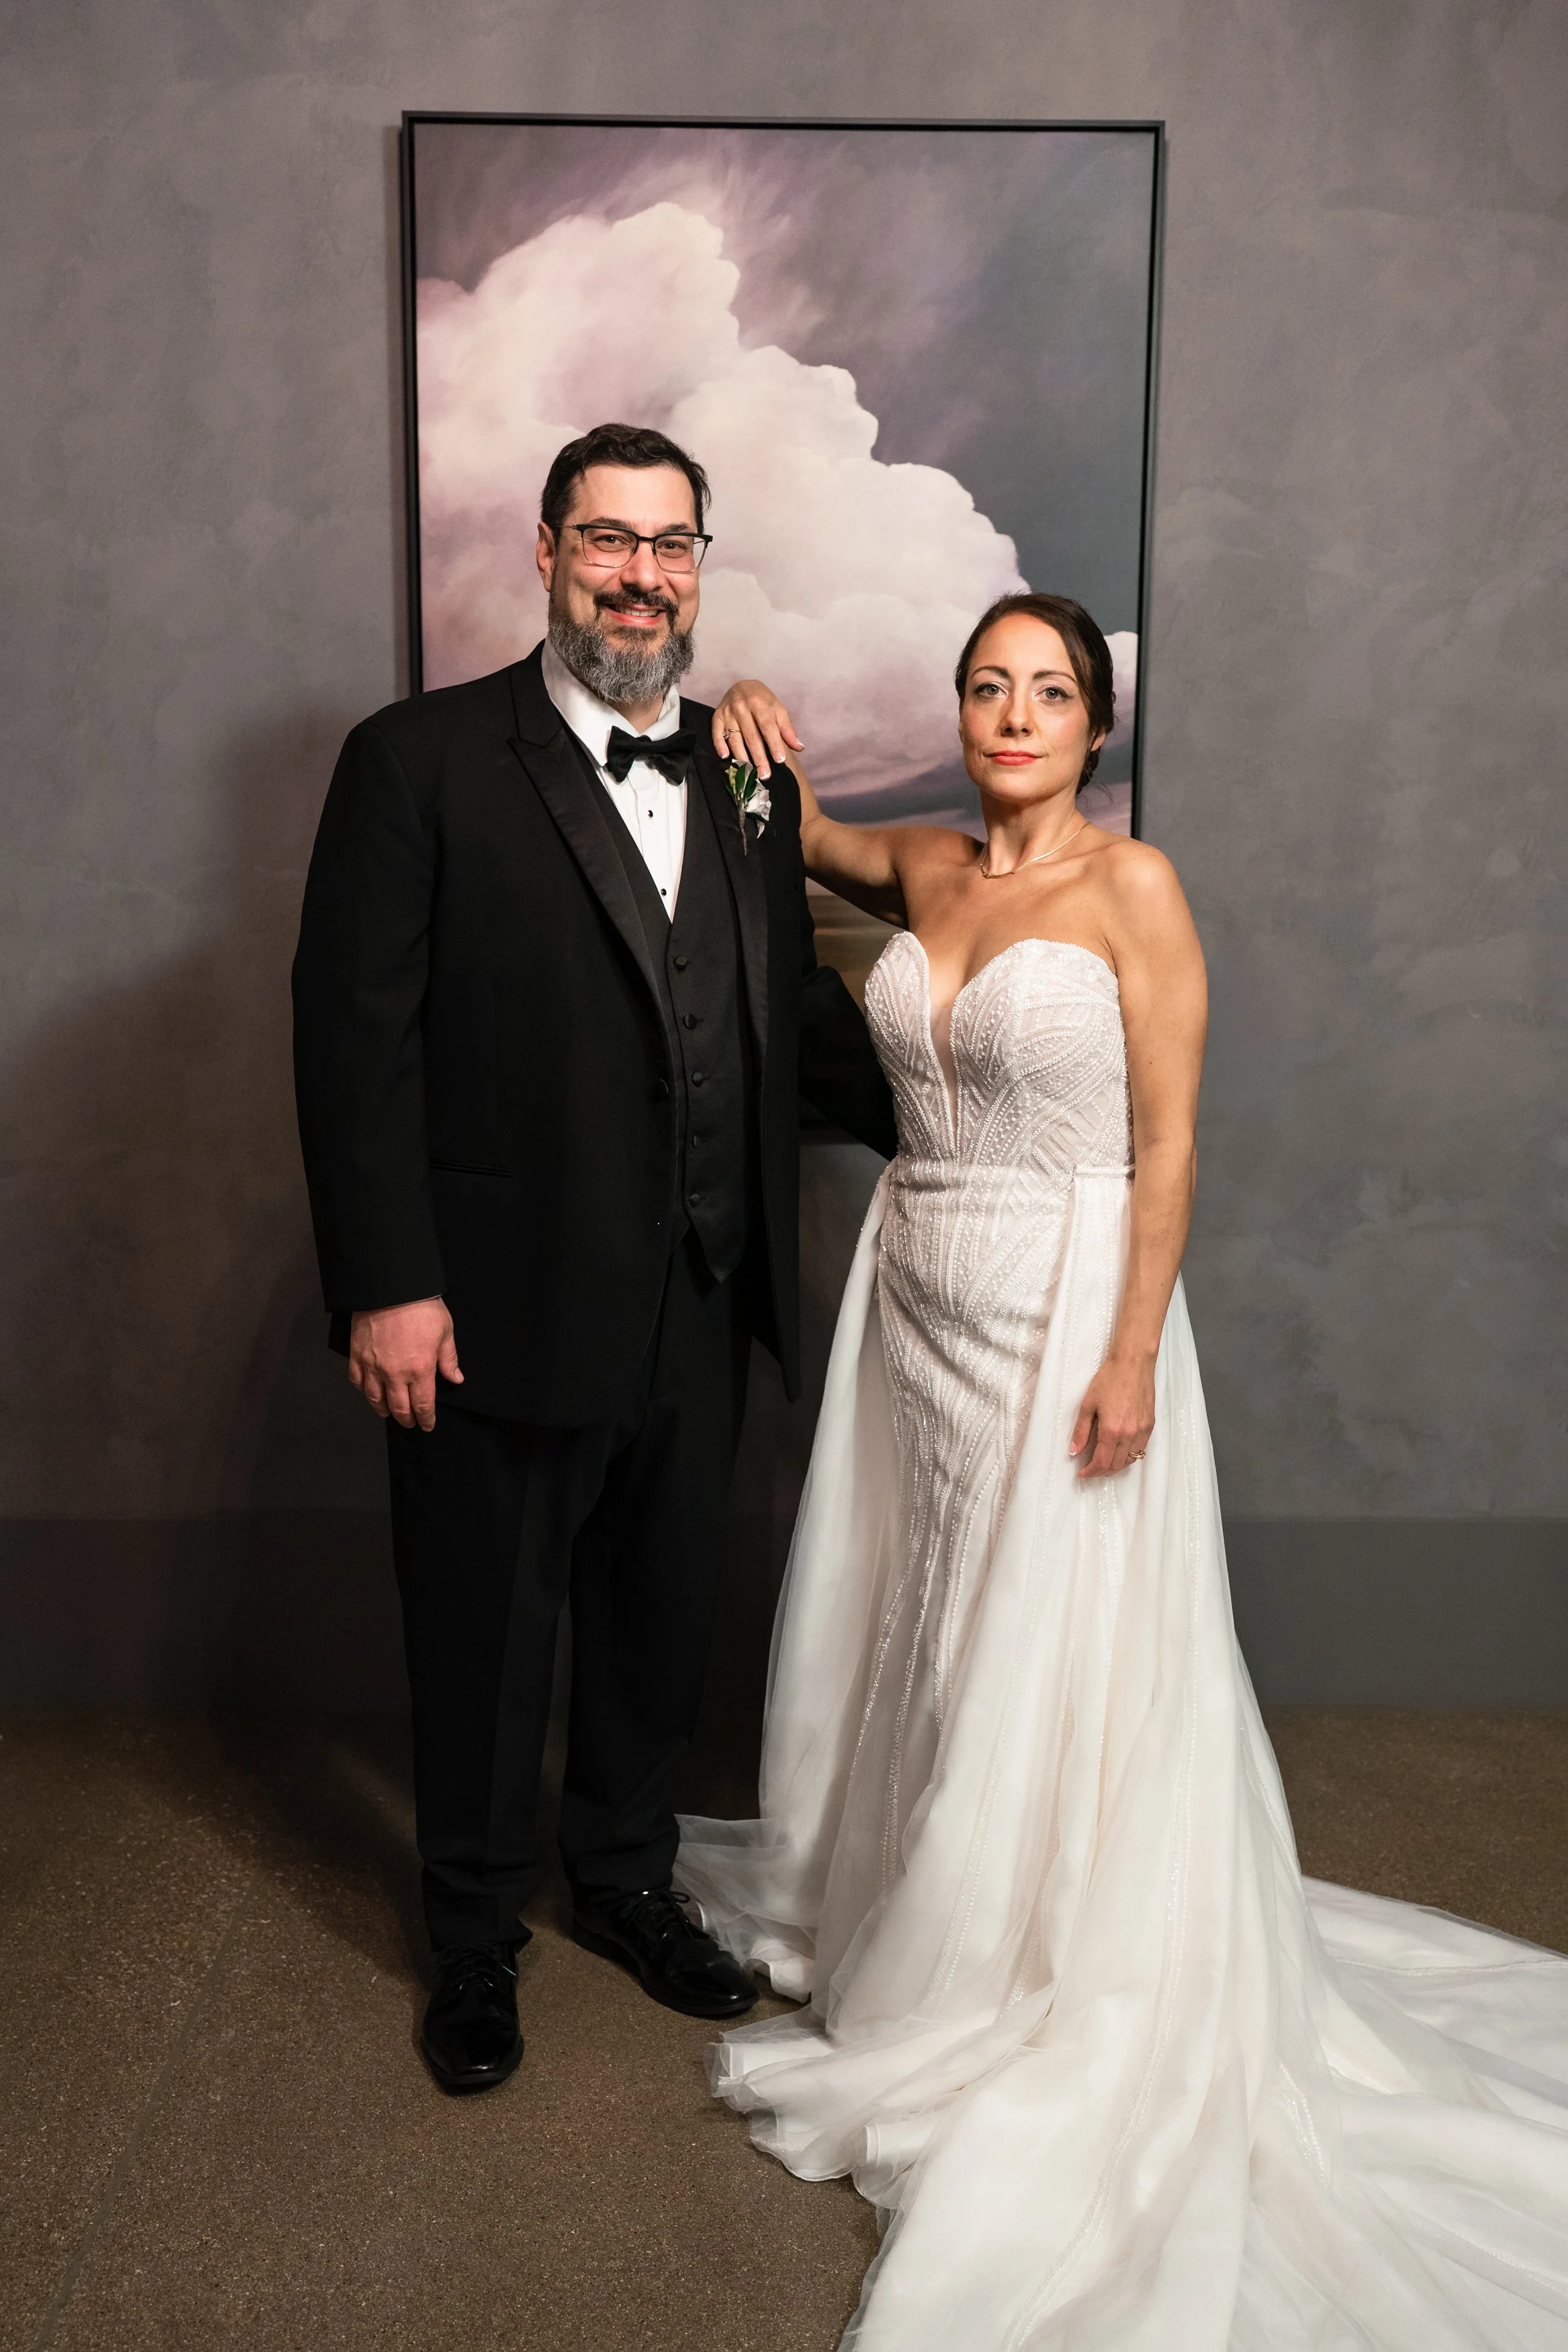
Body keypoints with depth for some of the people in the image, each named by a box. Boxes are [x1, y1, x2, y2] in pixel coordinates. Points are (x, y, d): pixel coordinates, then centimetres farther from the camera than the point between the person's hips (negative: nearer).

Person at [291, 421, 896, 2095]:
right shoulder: (422, 760, -7)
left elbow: (796, 1011, 15)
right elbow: (355, 1032, -12)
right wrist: (384, 1285, -17)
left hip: (696, 1321, 5)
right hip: (502, 1317, -4)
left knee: (659, 1626, 21)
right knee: (483, 1646, 13)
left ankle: (627, 1881, 46)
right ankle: (475, 1943, 37)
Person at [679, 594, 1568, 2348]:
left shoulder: (1133, 886, -10)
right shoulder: (925, 873, 6)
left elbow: (1166, 1145, -11)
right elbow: (799, 837, 26)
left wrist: (1134, 1356, -16)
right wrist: (761, 742, 5)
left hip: (1064, 1309, -5)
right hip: (913, 1299, 6)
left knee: (1042, 1673, 5)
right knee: (906, 1636, 17)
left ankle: (1023, 2010, 24)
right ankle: (889, 1905, 40)